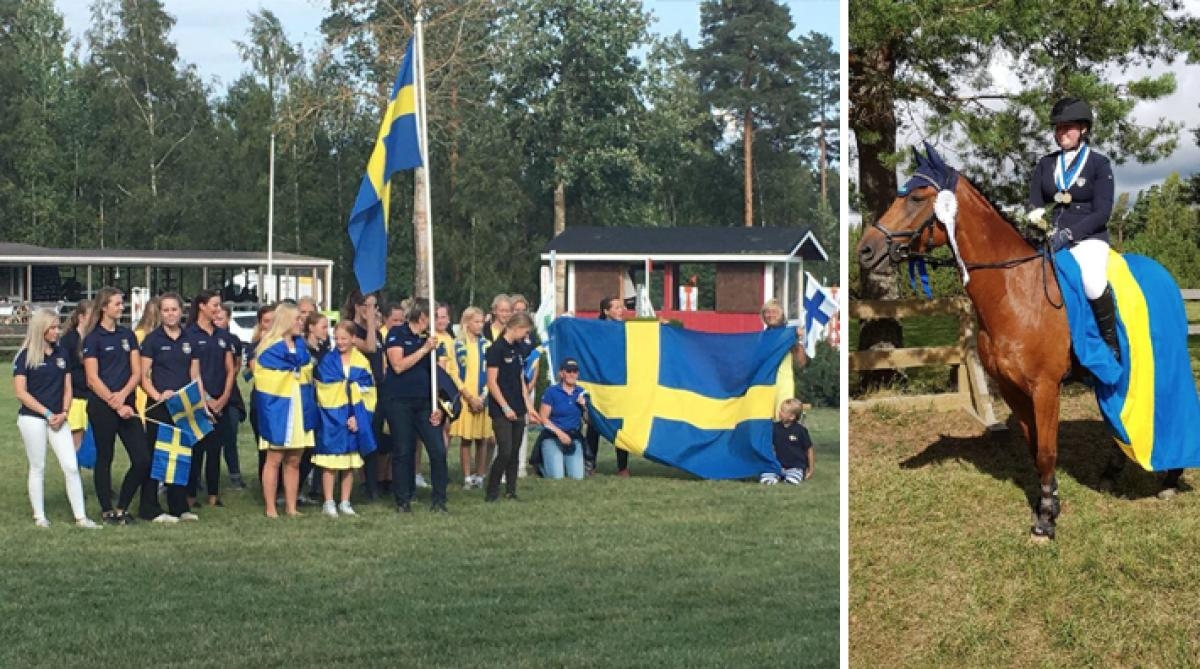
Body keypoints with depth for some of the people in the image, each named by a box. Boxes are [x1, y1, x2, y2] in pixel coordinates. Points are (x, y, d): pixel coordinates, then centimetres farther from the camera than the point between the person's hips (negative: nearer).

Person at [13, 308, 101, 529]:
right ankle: (39, 516, 14)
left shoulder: (62, 353, 8)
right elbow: (20, 392, -10)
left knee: (71, 466, -3)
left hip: (58, 418, 4)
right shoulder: (25, 356, -6)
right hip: (32, 418, -4)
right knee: (38, 467, 4)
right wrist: (47, 413, -12)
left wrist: (63, 413, -3)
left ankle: (80, 516, -1)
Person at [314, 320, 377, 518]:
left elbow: (367, 393, 3)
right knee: (330, 463, -2)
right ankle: (328, 503, 4)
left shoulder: (362, 362, 5)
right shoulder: (327, 361, -2)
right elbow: (325, 392, -6)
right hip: (332, 418, -3)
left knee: (350, 463, 7)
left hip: (354, 418, 3)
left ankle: (345, 502, 14)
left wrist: (357, 417, -9)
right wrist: (342, 416, -13)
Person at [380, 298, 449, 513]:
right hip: (399, 401, -5)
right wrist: (424, 349, -13)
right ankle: (403, 501, 9)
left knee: (438, 450, -4)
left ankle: (438, 499, 6)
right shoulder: (397, 334, -2)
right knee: (402, 452, -1)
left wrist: (437, 406, 8)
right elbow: (398, 366, -14)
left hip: (423, 403, 5)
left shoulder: (428, 339, 15)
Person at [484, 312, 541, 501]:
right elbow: (492, 382, -13)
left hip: (518, 411, 8)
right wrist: (505, 408, -16)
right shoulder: (497, 348, -10)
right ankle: (491, 493, -1)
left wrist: (529, 407, 15)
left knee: (514, 454, 7)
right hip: (501, 412, -8)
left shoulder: (518, 349, 14)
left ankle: (511, 492, 12)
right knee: (505, 452, -11)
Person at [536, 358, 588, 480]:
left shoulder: (581, 393, 9)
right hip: (552, 437, -4)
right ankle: (542, 465, 14)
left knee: (577, 476, -13)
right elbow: (544, 418, -5)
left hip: (574, 437, 4)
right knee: (556, 476, -18)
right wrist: (560, 433, -15)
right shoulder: (552, 391, -4)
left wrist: (584, 406, -6)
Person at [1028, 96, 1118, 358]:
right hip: (1051, 238, 5)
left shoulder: (1099, 163, -1)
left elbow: (1102, 213, -8)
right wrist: (1037, 214, -13)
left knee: (1094, 284, -35)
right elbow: (1034, 202, 13)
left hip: (1088, 238, -5)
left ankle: (1112, 344, -17)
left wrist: (1069, 234, -21)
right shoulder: (1045, 164, 12)